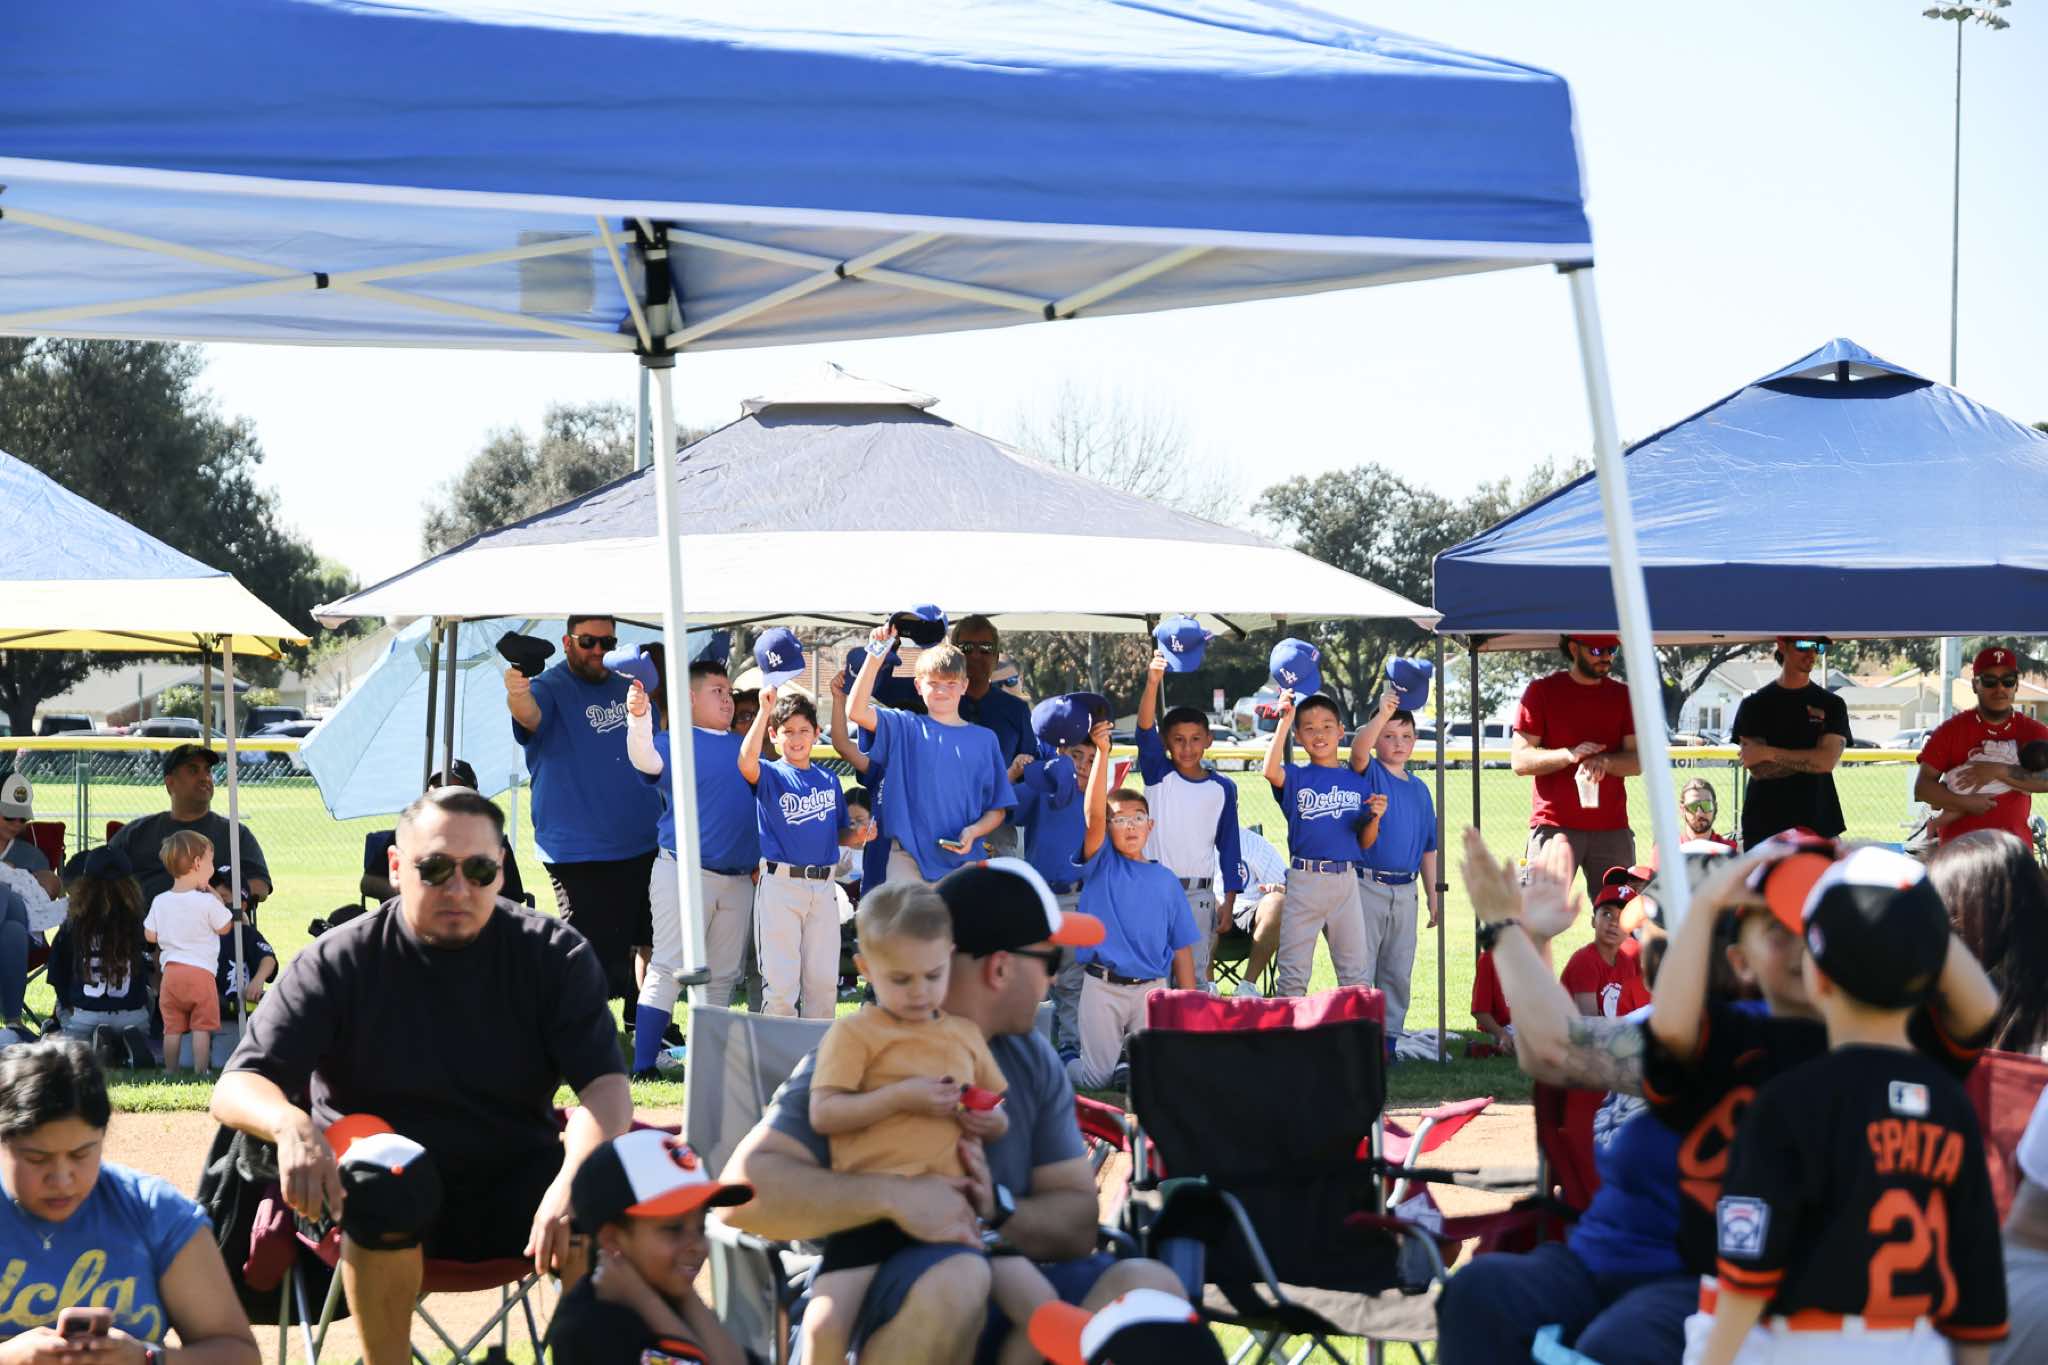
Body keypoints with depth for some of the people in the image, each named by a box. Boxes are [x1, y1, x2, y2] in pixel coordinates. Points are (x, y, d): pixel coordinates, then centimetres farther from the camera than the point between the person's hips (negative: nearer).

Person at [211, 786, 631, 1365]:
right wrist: (290, 1124, -34)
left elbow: (605, 1084, -11)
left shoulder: (555, 954, 0)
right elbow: (235, 1089, -8)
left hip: (512, 1186, 1)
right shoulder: (338, 962, -3)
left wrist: (573, 1181, -33)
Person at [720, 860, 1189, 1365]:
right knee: (956, 1275, -38)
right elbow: (744, 1191, -18)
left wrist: (999, 1210, -16)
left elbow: (1078, 1224, 6)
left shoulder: (1034, 1061, 12)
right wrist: (894, 1197, -30)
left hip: (1004, 1297, 5)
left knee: (1150, 1285, -21)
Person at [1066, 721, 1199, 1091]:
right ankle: (1063, 1068, 30)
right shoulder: (1101, 864, 2)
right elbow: (1094, 813, -14)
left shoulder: (1165, 880, 9)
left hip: (1152, 987, 2)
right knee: (1095, 1077, -2)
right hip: (1102, 986, -2)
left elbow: (1181, 948, 9)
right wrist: (1103, 752, -25)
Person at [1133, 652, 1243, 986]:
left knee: (1196, 971, 1)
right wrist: (1153, 682, -31)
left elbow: (1228, 844, 10)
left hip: (1199, 894, 1)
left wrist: (1229, 900, 5)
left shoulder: (1223, 788, 6)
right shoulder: (1158, 775, 1)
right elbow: (1145, 729, -15)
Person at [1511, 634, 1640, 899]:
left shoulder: (1622, 696, 13)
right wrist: (1569, 755, -18)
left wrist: (1604, 762, -16)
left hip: (1612, 828, 3)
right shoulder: (1542, 691, 4)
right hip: (1554, 825, -3)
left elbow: (1637, 761, 6)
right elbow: (1520, 761, -2)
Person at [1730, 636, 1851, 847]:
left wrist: (1769, 753, -9)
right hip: (1764, 827, -1)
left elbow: (1828, 760, -8)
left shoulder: (1831, 705, 8)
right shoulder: (1755, 705, 6)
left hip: (1818, 825, 1)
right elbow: (1758, 769, -5)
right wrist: (1810, 759, -9)